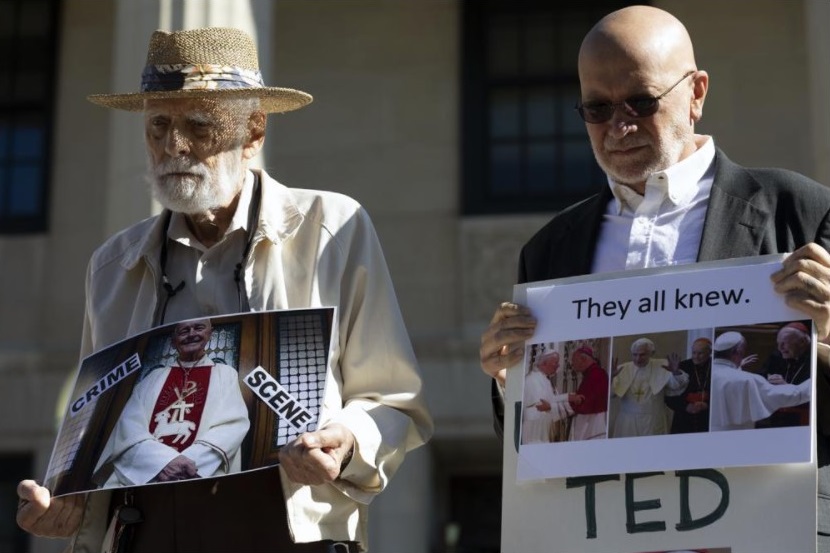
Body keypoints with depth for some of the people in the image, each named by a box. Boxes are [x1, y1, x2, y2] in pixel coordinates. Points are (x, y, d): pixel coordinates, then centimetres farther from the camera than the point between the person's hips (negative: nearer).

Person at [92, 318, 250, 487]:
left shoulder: (225, 374, 19)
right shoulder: (155, 377, 22)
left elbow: (234, 423, 3)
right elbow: (130, 422, 7)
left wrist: (190, 463, -14)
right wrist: (162, 460, -14)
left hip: (199, 476, -2)